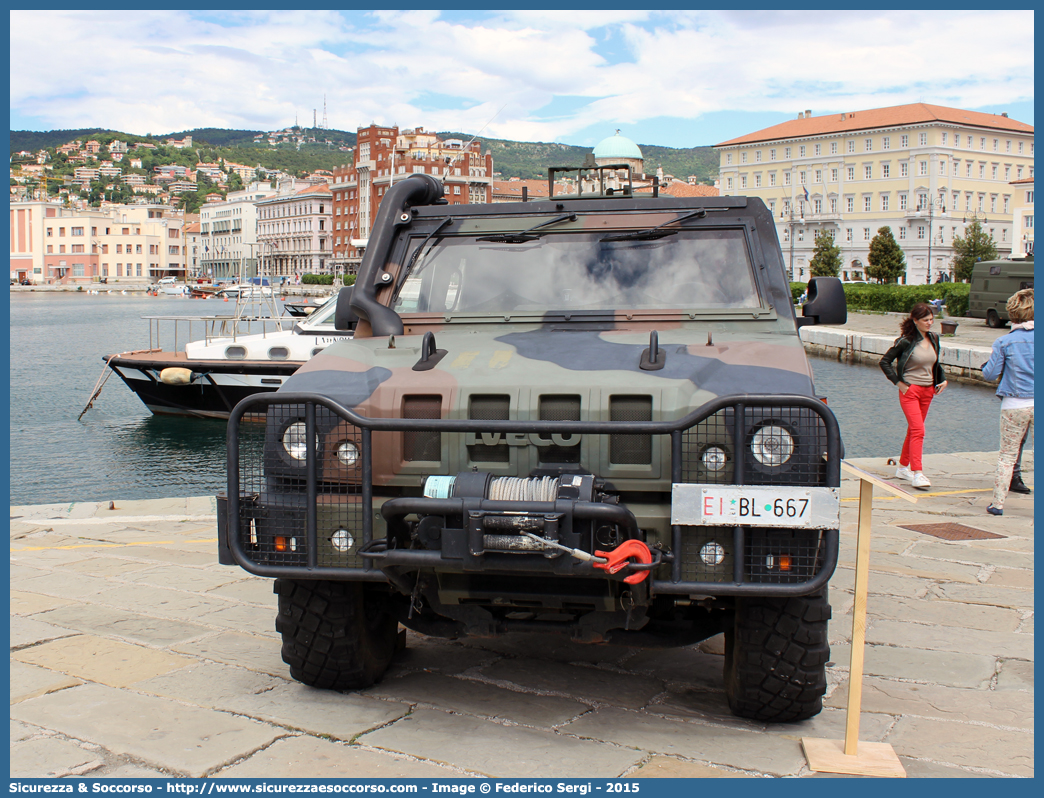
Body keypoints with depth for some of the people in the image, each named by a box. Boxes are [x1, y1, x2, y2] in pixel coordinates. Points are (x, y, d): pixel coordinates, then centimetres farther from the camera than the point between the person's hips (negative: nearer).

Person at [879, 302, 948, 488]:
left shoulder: (934, 339, 8)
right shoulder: (906, 341, -11)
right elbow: (885, 362, -8)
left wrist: (942, 380, 10)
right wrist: (899, 382, -11)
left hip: (928, 390, 6)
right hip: (910, 390, -6)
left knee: (913, 430, 13)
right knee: (918, 431, -16)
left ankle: (903, 467, 24)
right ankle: (917, 474, -18)